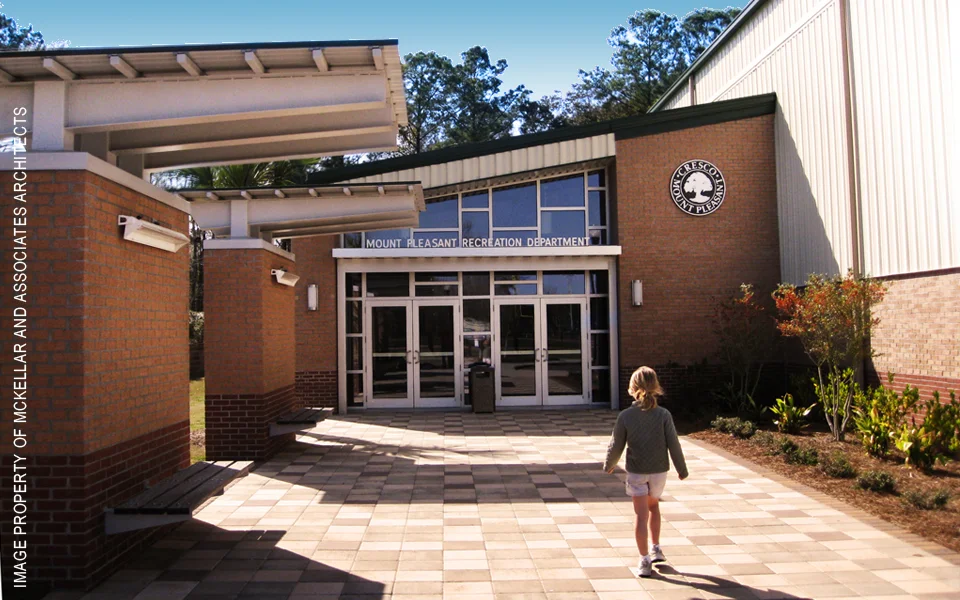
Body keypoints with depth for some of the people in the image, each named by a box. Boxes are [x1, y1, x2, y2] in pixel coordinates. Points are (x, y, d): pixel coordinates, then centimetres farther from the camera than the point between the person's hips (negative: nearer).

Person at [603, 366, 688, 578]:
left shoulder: (625, 416, -12)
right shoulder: (663, 415, -11)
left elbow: (616, 446, -5)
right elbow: (673, 444, -7)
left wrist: (609, 465, 14)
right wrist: (682, 469, 7)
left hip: (636, 472, -2)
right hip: (659, 470, 2)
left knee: (641, 515, 3)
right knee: (653, 506, 25)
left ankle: (644, 560, 4)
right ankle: (656, 549, 31)